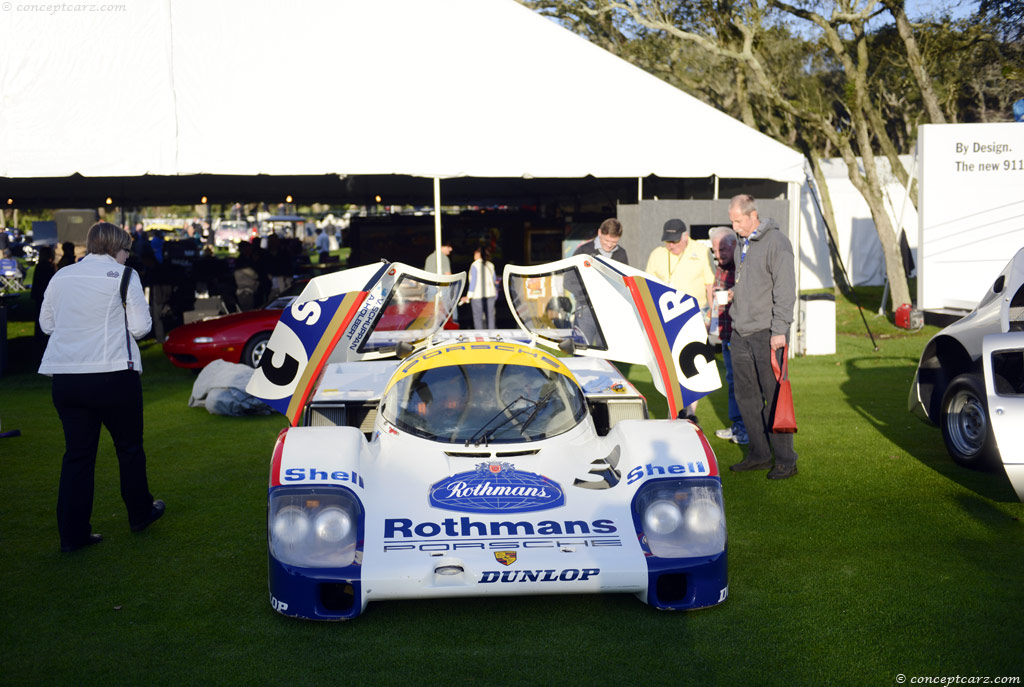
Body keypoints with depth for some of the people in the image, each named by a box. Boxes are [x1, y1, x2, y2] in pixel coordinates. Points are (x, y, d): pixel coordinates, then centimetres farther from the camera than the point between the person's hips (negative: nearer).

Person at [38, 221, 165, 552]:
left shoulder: (61, 277, 9)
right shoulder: (123, 276, -6)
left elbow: (46, 323, 15)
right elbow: (141, 326, -8)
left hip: (65, 376, 4)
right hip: (113, 374, -4)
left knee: (77, 453, 9)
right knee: (129, 447, 15)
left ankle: (73, 533, 10)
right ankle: (140, 513, 31)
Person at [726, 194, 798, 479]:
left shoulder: (776, 242, -11)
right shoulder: (742, 243, 15)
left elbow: (785, 290, -15)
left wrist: (779, 329, -18)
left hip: (766, 333, -8)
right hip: (741, 333, 8)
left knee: (774, 396, -5)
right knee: (746, 396, 11)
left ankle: (785, 460, 3)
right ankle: (759, 455, 21)